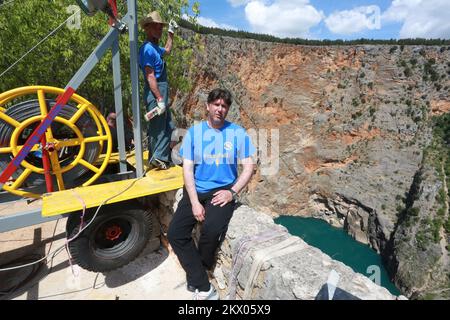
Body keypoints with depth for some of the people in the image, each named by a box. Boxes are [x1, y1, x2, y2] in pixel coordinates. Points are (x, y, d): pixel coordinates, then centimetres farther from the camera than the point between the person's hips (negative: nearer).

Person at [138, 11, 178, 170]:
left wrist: (171, 33, 38)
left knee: (168, 127, 14)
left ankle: (161, 158, 21)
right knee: (157, 129, -5)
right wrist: (159, 99, -24)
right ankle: (157, 159, 6)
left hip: (161, 93, 11)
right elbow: (150, 76, -21)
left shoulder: (155, 48, 16)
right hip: (155, 94, -11)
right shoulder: (148, 49, -14)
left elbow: (167, 50, 41)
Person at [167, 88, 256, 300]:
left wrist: (232, 192, -12)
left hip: (223, 191, -2)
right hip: (195, 190, 3)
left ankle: (195, 276, 6)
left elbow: (248, 167, 2)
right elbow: (187, 168, -1)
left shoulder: (238, 133, 2)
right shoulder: (194, 132, 4)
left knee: (211, 230, -27)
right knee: (175, 233, -14)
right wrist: (194, 202, -11)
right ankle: (204, 287, -2)